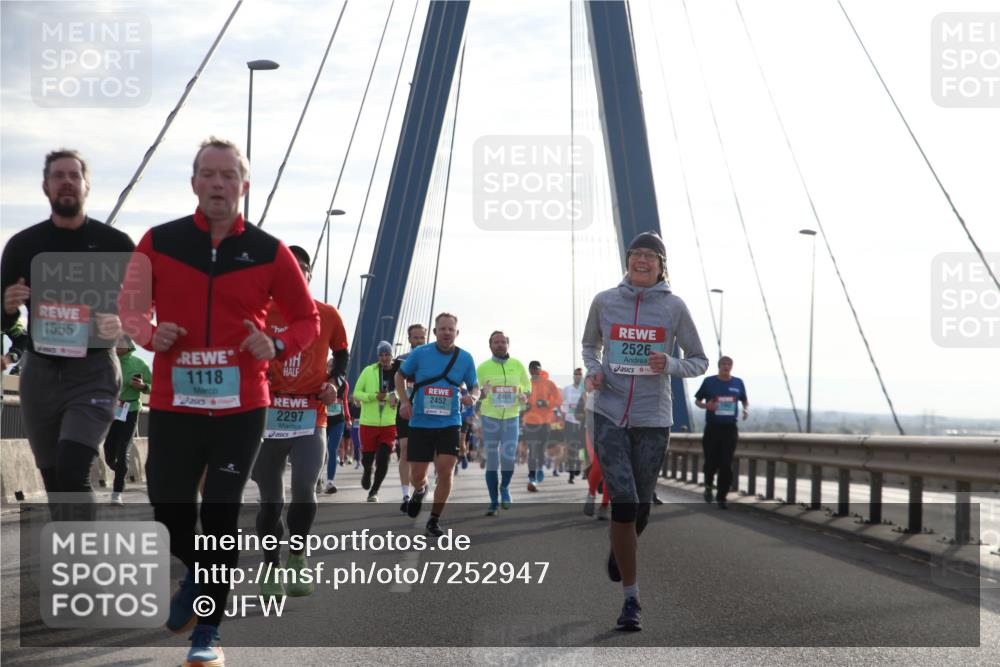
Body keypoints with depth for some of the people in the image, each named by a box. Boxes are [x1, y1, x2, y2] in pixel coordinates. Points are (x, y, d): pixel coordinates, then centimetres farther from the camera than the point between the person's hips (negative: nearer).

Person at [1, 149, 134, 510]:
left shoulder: (116, 244, -1)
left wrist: (123, 324, -15)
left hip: (93, 371, -4)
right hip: (40, 372, 4)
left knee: (72, 471, -21)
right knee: (54, 479, 11)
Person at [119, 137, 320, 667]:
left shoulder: (268, 251, 0)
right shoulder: (159, 242, 1)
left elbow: (307, 318, 9)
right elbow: (131, 307, 13)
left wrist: (278, 346, -11)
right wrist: (149, 334, -9)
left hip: (241, 408, -1)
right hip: (173, 405, 1)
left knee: (220, 518, -1)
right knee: (170, 512, 4)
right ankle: (197, 575, 39)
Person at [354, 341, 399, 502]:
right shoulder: (369, 371, -4)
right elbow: (356, 393, -3)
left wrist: (397, 399, -11)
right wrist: (374, 396, -19)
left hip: (390, 424, 1)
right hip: (369, 423, -1)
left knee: (383, 460, -6)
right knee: (367, 458, 8)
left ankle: (374, 491, 13)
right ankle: (367, 472, 45)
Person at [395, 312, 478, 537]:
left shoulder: (465, 358, 0)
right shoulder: (420, 353, -4)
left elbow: (475, 386, 10)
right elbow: (400, 376, 10)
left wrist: (472, 397, -14)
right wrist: (404, 401, -5)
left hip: (449, 424, 0)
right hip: (420, 423, 0)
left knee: (446, 471, -13)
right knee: (417, 475, 2)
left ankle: (434, 520, 6)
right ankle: (420, 490, 42)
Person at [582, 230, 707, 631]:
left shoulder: (673, 307, -1)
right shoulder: (604, 301, 2)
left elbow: (700, 361, 5)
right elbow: (590, 345, 20)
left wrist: (670, 365, -15)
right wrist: (593, 371, -1)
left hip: (653, 420, 1)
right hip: (610, 415, -1)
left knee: (640, 508, 10)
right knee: (624, 503, -12)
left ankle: (619, 548, 46)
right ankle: (631, 598, -4)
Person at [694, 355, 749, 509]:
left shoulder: (738, 383, 7)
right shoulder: (709, 382, 1)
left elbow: (745, 400, 19)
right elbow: (697, 400, 7)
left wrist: (746, 409, -4)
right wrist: (706, 405, -14)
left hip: (730, 429, 1)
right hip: (712, 428, -1)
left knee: (726, 465, -3)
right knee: (711, 462, -1)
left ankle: (721, 497, 7)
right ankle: (708, 486, 31)